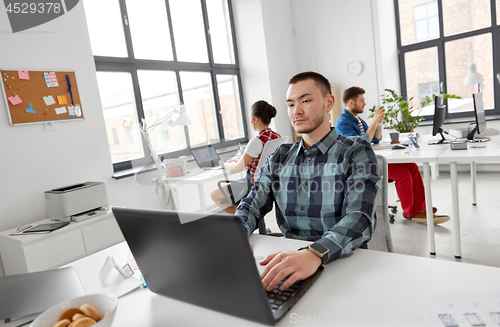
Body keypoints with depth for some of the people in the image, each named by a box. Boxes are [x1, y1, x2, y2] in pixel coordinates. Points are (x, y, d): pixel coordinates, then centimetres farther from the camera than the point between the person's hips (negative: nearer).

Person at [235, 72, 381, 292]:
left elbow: (359, 219, -18)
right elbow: (252, 205, 4)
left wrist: (315, 254, -37)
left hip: (341, 260, -3)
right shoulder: (279, 158, 10)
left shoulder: (356, 152, -4)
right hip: (288, 257, 4)